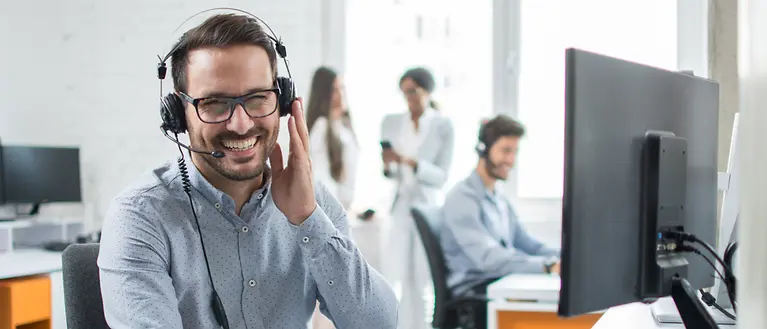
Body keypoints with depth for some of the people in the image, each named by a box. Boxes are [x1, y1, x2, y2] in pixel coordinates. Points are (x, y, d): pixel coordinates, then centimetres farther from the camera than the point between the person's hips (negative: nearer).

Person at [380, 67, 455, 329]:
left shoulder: (443, 126, -3)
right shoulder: (391, 123, 7)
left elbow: (441, 176, -7)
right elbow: (388, 172, 10)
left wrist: (410, 162, -21)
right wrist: (387, 166, -13)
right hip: (398, 210, 3)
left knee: (425, 280, -3)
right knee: (402, 281, -1)